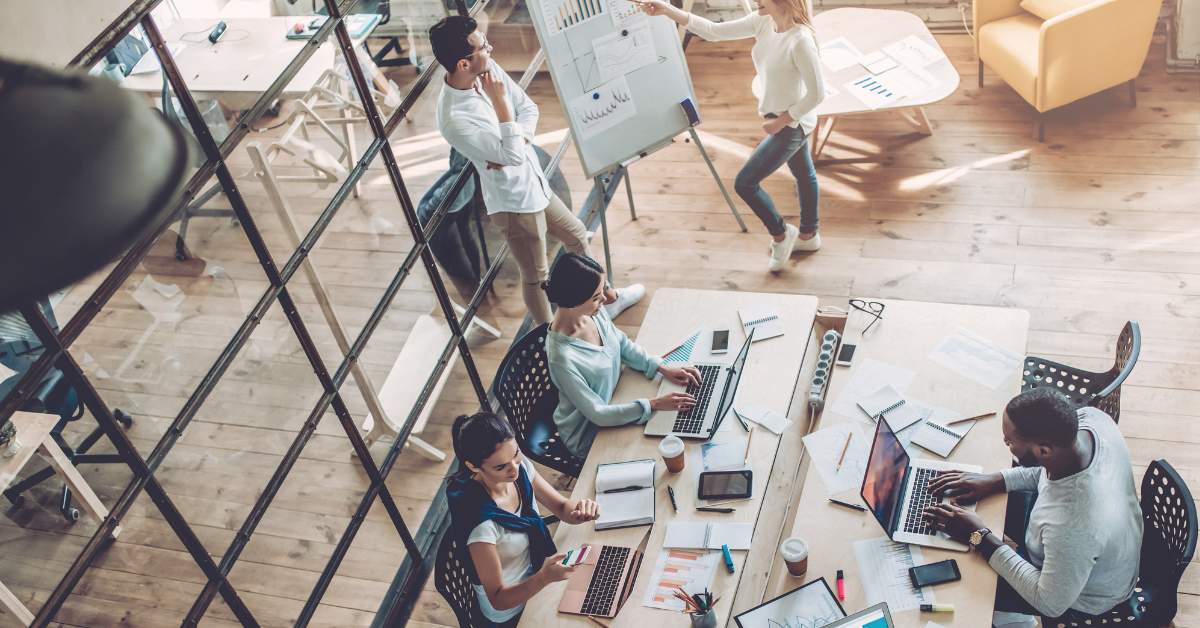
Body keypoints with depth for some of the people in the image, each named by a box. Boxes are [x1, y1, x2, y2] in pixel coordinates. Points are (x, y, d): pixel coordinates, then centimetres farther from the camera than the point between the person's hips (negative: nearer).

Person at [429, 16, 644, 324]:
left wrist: (512, 149, -17)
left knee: (577, 235, 27)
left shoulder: (488, 68, -10)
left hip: (535, 183, 9)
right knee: (536, 276, 11)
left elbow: (529, 108, 0)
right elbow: (514, 155, -32)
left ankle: (608, 299, 50)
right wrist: (499, 101, -31)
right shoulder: (454, 121, -33)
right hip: (515, 201, -9)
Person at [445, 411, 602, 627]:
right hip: (512, 609, -6)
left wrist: (578, 509, -30)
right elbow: (498, 600, -27)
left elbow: (562, 507, -6)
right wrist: (544, 578, -45)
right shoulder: (481, 522, -37)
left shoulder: (520, 466, -19)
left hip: (537, 566, 6)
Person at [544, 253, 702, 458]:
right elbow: (597, 414, -27)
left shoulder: (594, 312, -14)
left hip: (615, 398, 7)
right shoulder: (562, 358, -36)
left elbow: (623, 345, 6)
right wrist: (654, 404, -26)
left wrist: (662, 368, -6)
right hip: (589, 435, -7)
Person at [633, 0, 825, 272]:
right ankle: (808, 235, 48)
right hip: (780, 118, 9)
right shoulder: (762, 22, -9)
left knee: (745, 183, -4)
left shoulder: (800, 40, -32)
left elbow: (817, 93, -26)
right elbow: (713, 31, -8)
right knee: (804, 174, 27)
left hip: (792, 124, -9)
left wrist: (781, 121, -18)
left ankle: (781, 234, 19)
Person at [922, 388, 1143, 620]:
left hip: (1081, 598, -7)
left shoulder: (1071, 524, -47)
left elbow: (1051, 604, -28)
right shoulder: (1091, 418, -26)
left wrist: (980, 537, -25)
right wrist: (995, 480, -8)